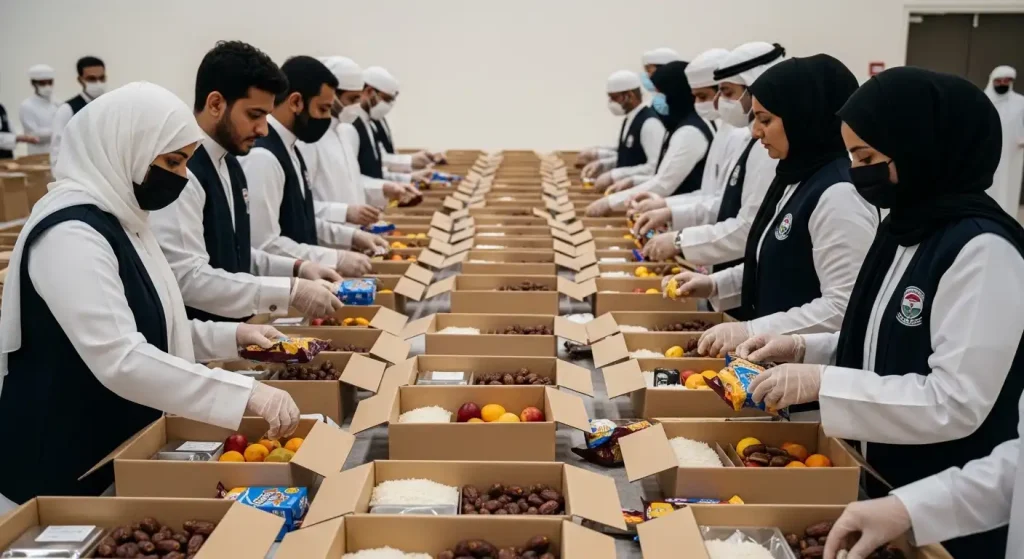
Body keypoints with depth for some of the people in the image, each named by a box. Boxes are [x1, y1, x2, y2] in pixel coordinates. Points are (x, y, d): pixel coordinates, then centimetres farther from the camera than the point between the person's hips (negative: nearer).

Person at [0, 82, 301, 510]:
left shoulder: (115, 218, 8)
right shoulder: (71, 233, -22)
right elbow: (120, 359, -32)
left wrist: (231, 336, 5)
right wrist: (246, 394, -33)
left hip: (115, 458, 9)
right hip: (61, 471, -9)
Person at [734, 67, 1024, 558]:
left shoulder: (982, 250, -23)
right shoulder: (905, 228, 5)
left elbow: (956, 403, -26)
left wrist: (823, 383, -26)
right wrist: (803, 350, -1)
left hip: (944, 511, -8)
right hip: (880, 482, 8)